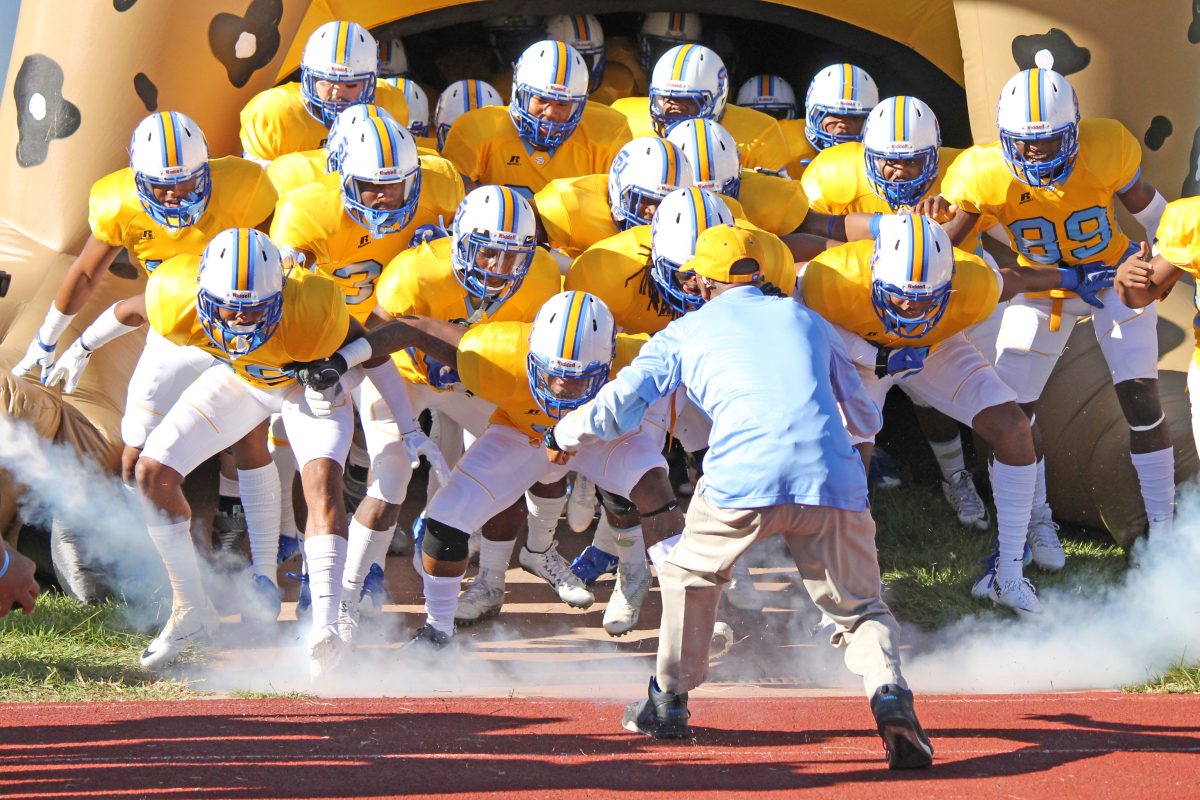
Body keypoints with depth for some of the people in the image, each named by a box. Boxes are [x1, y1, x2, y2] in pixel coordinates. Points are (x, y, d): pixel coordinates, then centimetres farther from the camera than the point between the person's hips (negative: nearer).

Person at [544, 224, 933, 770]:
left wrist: (563, 438, 40)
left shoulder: (686, 332, 22)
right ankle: (889, 694, -17)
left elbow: (617, 409, 21)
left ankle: (669, 701, 32)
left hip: (743, 480, -1)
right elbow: (866, 420, 36)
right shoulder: (807, 321, 29)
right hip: (832, 480, 1)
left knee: (688, 571, 27)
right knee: (860, 609, 11)